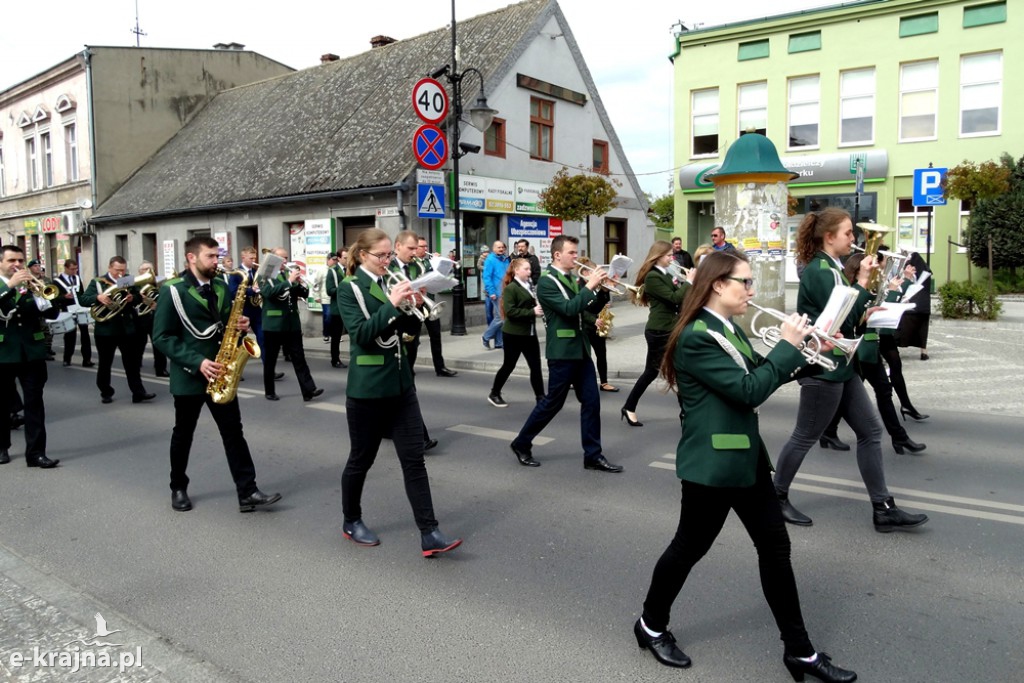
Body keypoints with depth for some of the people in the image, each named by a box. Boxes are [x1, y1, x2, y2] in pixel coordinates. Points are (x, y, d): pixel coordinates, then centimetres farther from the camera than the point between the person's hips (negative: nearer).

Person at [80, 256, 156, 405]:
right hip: (106, 329, -2)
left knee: (133, 361, 2)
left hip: (127, 328, 2)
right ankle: (106, 393, 21)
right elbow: (82, 299, -8)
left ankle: (138, 392, 3)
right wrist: (97, 297, -27)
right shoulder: (98, 282, -2)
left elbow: (139, 298, 6)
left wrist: (133, 298, -16)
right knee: (105, 363, 9)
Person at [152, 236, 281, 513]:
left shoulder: (221, 287, 8)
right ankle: (178, 488, 30)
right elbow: (161, 337, -15)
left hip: (220, 374, 5)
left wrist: (240, 326, -6)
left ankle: (247, 492, 3)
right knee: (183, 434, 12)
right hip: (188, 376, -5)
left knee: (233, 432, 1)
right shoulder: (173, 290, -11)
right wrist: (197, 362, -23)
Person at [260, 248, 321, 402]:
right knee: (270, 360, 6)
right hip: (273, 324, -4)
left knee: (299, 358, 0)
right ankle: (269, 391, 18)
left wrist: (300, 283, -12)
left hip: (292, 323, 4)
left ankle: (308, 390, -4)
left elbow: (304, 294, 8)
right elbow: (269, 292, -22)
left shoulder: (290, 273, 13)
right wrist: (289, 281, -26)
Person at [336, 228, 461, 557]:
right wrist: (392, 304, -26)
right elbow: (361, 333, -20)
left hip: (400, 383, 6)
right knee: (361, 459, 10)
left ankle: (429, 534, 1)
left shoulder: (390, 283, 10)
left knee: (414, 459, 0)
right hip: (367, 388, -5)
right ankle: (351, 521, 31)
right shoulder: (349, 288, -7)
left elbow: (405, 328, 11)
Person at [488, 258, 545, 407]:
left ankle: (540, 397, 8)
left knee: (535, 365, 3)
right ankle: (494, 394, 21)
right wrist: (532, 312, -24)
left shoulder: (529, 286, 11)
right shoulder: (510, 288, -12)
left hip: (529, 332, 7)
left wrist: (539, 309, -2)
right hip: (513, 333, -7)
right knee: (509, 365, 4)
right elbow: (510, 311, -21)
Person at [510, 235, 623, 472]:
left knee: (591, 401, 5)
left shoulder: (574, 279, 12)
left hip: (581, 348, 7)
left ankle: (593, 455, 12)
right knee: (553, 402, 2)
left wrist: (599, 286, -4)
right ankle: (522, 443, 20)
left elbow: (592, 308, 11)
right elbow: (569, 309, -24)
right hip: (562, 351, -7)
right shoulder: (547, 282, -12)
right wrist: (590, 286, -20)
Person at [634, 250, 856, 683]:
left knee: (775, 546, 10)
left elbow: (757, 376, 14)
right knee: (690, 547, 7)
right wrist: (787, 346, -16)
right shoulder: (697, 336, -20)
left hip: (745, 455, 9)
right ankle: (651, 626, 30)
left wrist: (798, 353, 1)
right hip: (711, 461, -9)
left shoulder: (728, 329, 10)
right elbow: (748, 392, -23)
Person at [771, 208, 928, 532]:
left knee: (870, 431, 9)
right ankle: (775, 498, 19)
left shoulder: (828, 268, 13)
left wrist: (866, 313, 5)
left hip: (840, 366, 10)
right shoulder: (820, 271, -17)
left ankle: (884, 510, 15)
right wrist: (863, 282, -16)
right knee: (805, 437, 2)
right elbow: (843, 320, -22)